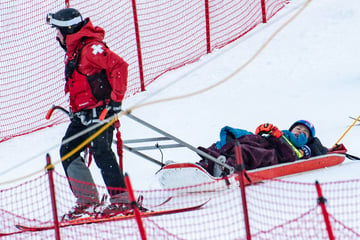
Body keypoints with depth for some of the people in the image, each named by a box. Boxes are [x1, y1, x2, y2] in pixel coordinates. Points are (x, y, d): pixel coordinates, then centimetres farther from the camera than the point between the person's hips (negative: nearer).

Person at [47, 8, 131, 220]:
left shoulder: (91, 48, -16)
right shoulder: (73, 51, 16)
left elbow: (119, 66, -24)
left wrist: (116, 100, -24)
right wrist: (75, 107, 26)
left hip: (100, 110, -10)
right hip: (83, 114, 10)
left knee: (101, 152, -15)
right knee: (68, 151, 5)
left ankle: (122, 199, -12)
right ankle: (87, 200, 8)